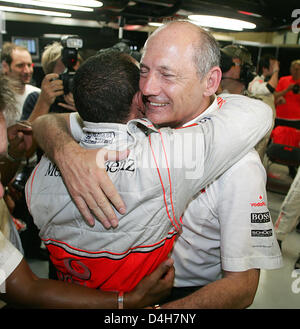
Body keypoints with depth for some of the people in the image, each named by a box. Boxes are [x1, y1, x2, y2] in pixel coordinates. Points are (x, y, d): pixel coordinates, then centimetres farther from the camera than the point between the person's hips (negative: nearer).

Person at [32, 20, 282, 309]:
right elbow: (46, 122, -8)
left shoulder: (238, 166, -22)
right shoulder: (140, 116, -10)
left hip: (190, 291, -3)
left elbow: (242, 287, -19)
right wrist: (67, 153, -32)